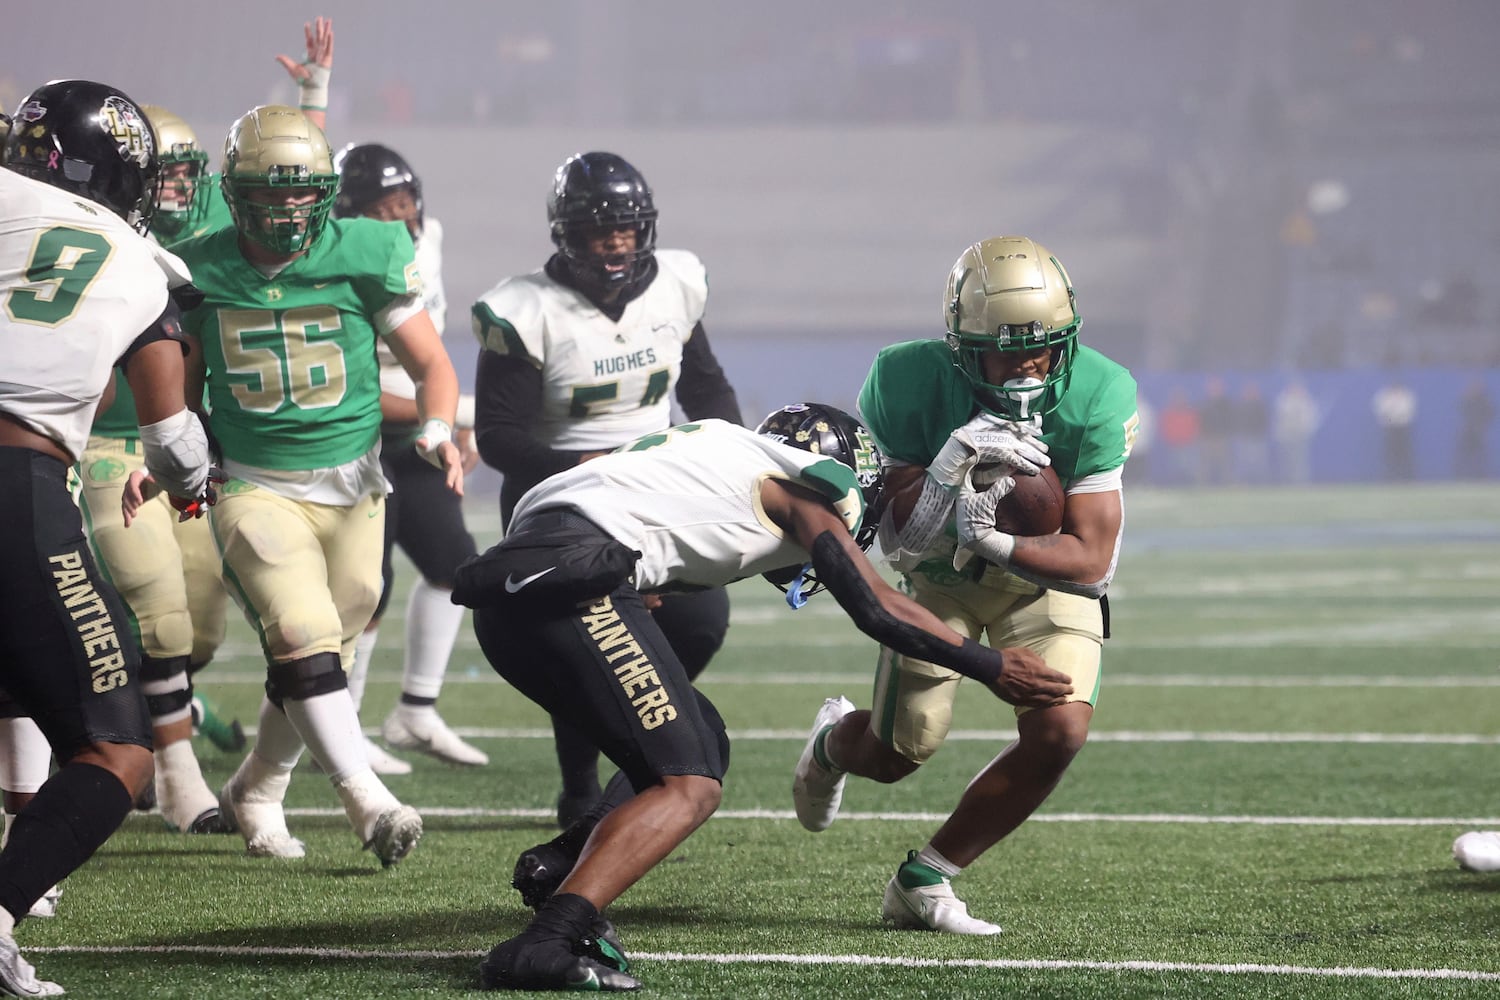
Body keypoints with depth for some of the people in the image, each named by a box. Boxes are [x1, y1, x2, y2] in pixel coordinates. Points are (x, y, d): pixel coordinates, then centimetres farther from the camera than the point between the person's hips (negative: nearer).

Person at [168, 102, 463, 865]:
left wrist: (437, 431, -20)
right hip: (254, 486, -1)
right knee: (304, 639, -21)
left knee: (317, 658, 8)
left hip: (351, 486, 1)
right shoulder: (201, 271, -3)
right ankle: (367, 801, -21)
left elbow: (430, 363, -2)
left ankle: (255, 793, 30)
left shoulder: (365, 256, -7)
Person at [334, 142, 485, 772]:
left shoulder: (425, 240, -2)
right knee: (367, 585, -8)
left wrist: (457, 429, 12)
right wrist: (454, 413, -24)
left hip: (408, 438, 8)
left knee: (452, 561, 8)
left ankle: (417, 714, 19)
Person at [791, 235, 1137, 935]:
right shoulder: (909, 384, -28)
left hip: (1045, 571, 0)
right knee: (897, 750, -1)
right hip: (939, 574, 0)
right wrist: (954, 465, -43)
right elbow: (897, 539, -25)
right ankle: (832, 742, 42)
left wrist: (992, 542, -43)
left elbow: (1091, 559, -27)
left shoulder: (1092, 398, -28)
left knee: (1059, 732, -19)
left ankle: (923, 882, 0)